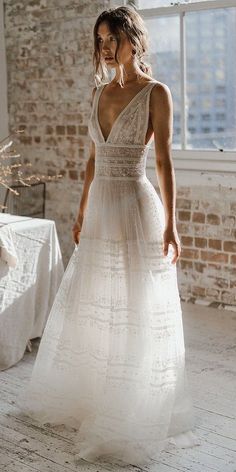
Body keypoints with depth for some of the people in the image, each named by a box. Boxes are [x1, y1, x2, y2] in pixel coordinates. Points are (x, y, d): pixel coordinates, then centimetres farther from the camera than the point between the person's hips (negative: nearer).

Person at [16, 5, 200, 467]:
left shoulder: (156, 92, -8)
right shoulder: (100, 91, 11)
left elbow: (165, 162, -12)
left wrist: (170, 225, -16)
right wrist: (81, 213, 17)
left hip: (136, 207, -7)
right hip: (100, 208, 7)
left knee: (135, 312, 0)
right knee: (90, 307, 15)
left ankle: (134, 416, 15)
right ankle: (84, 398, 33)